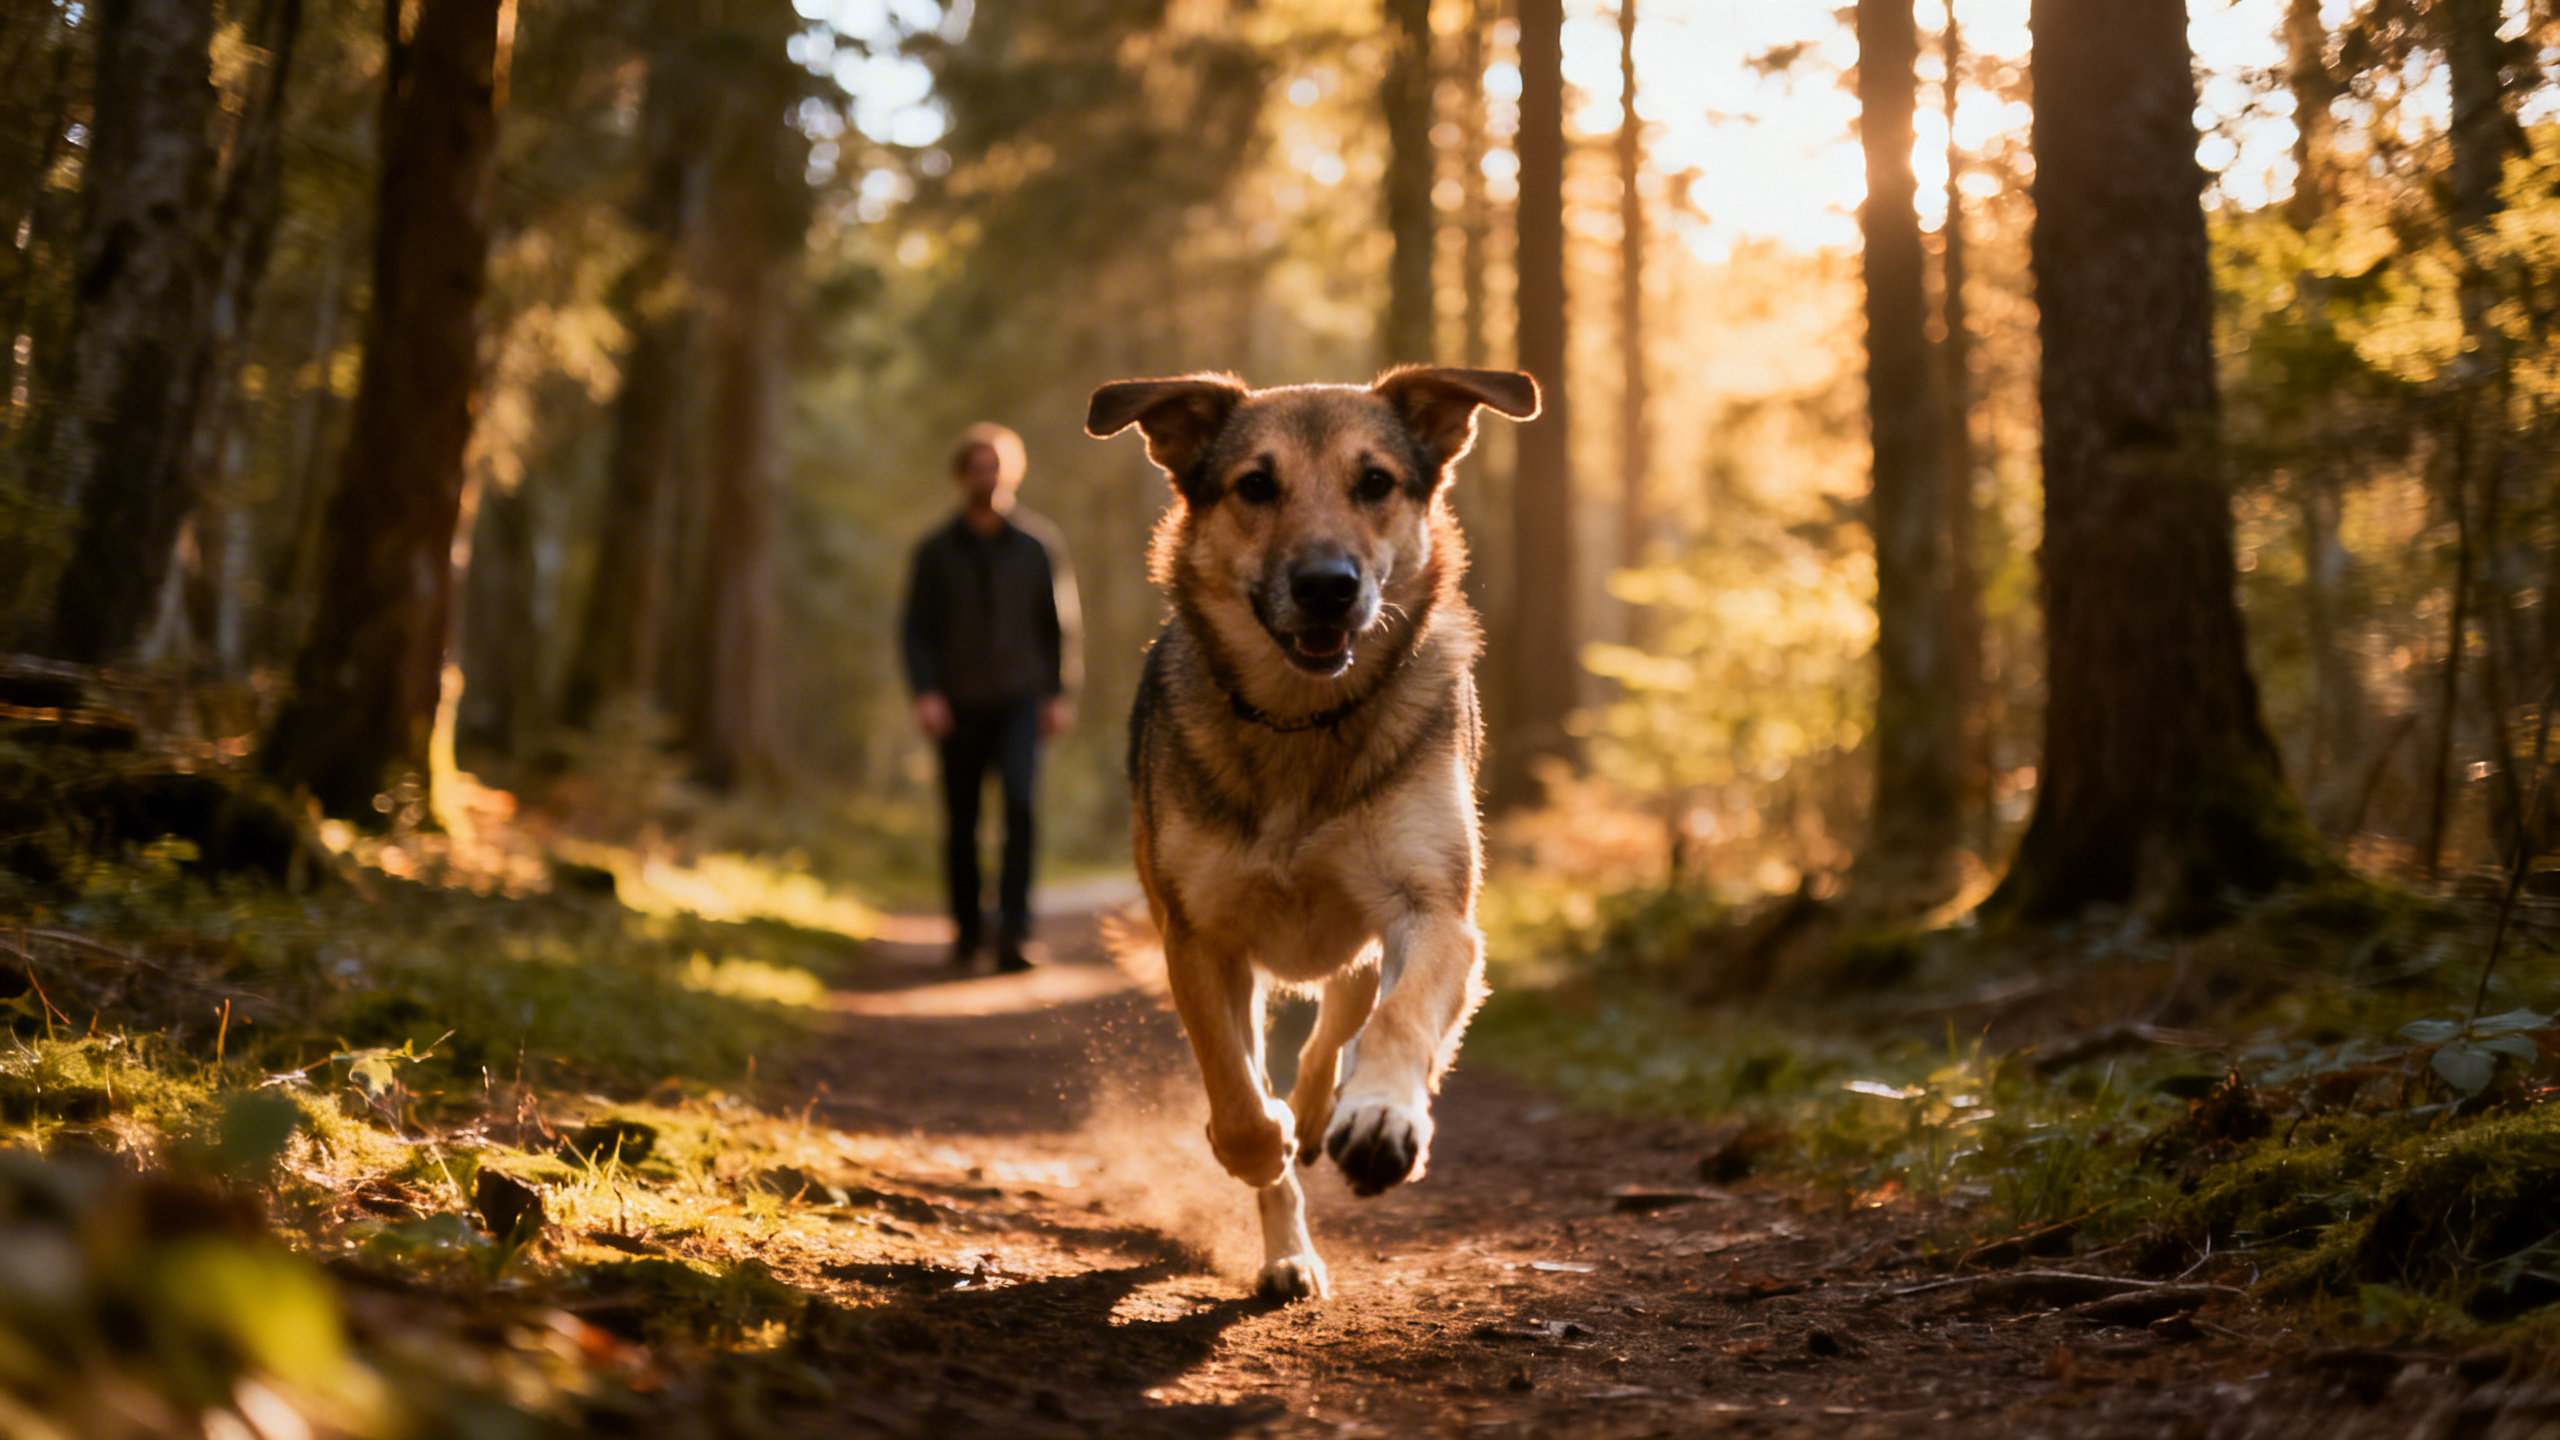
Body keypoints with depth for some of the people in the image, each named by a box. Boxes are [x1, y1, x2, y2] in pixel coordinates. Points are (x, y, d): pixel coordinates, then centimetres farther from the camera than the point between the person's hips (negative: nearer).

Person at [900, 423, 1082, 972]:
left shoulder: (1039, 543, 6)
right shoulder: (936, 551, 7)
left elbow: (1062, 622, 8)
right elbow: (916, 631, 6)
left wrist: (1061, 693, 0)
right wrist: (925, 693, -8)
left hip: (1020, 699, -1)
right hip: (960, 705, 1)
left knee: (1020, 803, -19)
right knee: (961, 823, 5)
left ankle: (1014, 932, -18)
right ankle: (966, 931, 22)